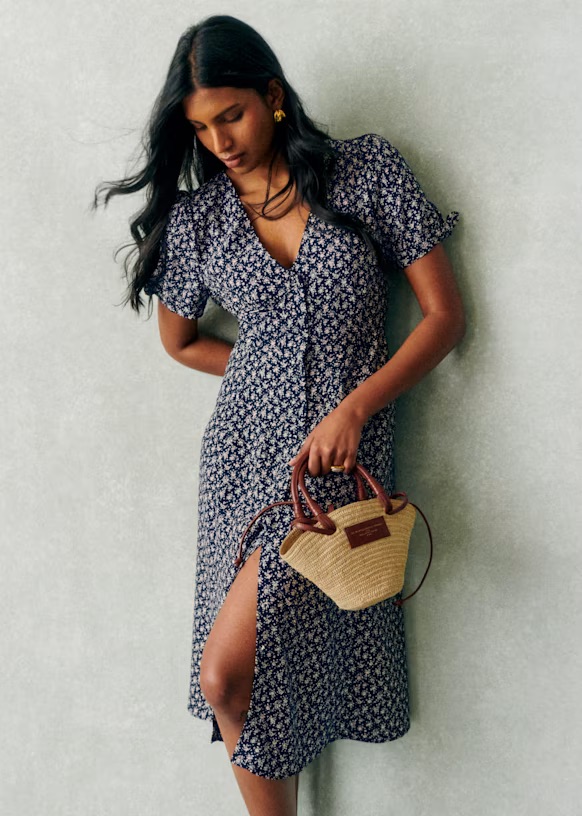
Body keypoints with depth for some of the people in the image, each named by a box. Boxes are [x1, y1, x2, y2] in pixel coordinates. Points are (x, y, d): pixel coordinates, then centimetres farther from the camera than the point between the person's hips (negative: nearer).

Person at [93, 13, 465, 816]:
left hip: (341, 449, -3)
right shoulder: (195, 216, 5)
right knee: (258, 679, 5)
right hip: (246, 443, 3)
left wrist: (353, 402, -15)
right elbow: (180, 339, 19)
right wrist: (276, 378, 9)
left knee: (225, 675, -12)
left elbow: (444, 315, -3)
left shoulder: (368, 170, -2)